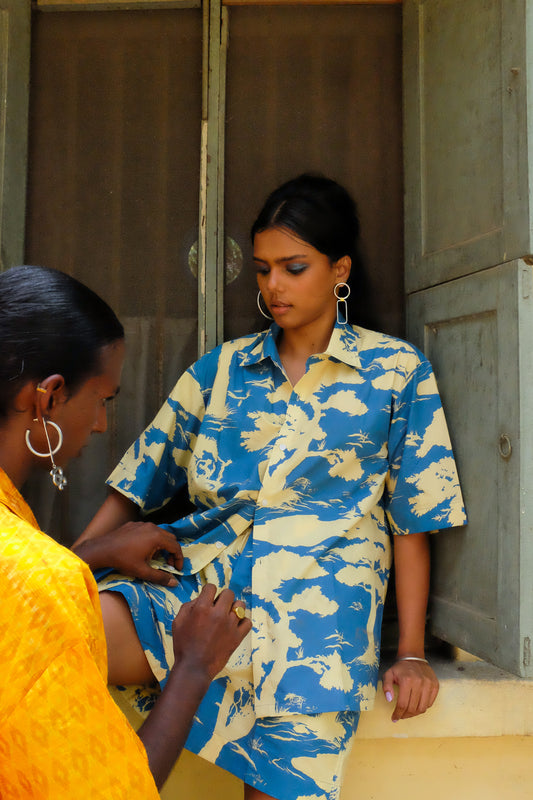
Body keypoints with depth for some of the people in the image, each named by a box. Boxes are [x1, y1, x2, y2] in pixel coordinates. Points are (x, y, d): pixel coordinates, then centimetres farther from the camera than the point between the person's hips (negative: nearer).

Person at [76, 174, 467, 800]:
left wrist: (411, 654, 3)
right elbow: (141, 481, 15)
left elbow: (412, 518, 8)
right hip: (200, 574, 2)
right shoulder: (221, 367, 18)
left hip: (319, 590, -1)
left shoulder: (396, 372, 10)